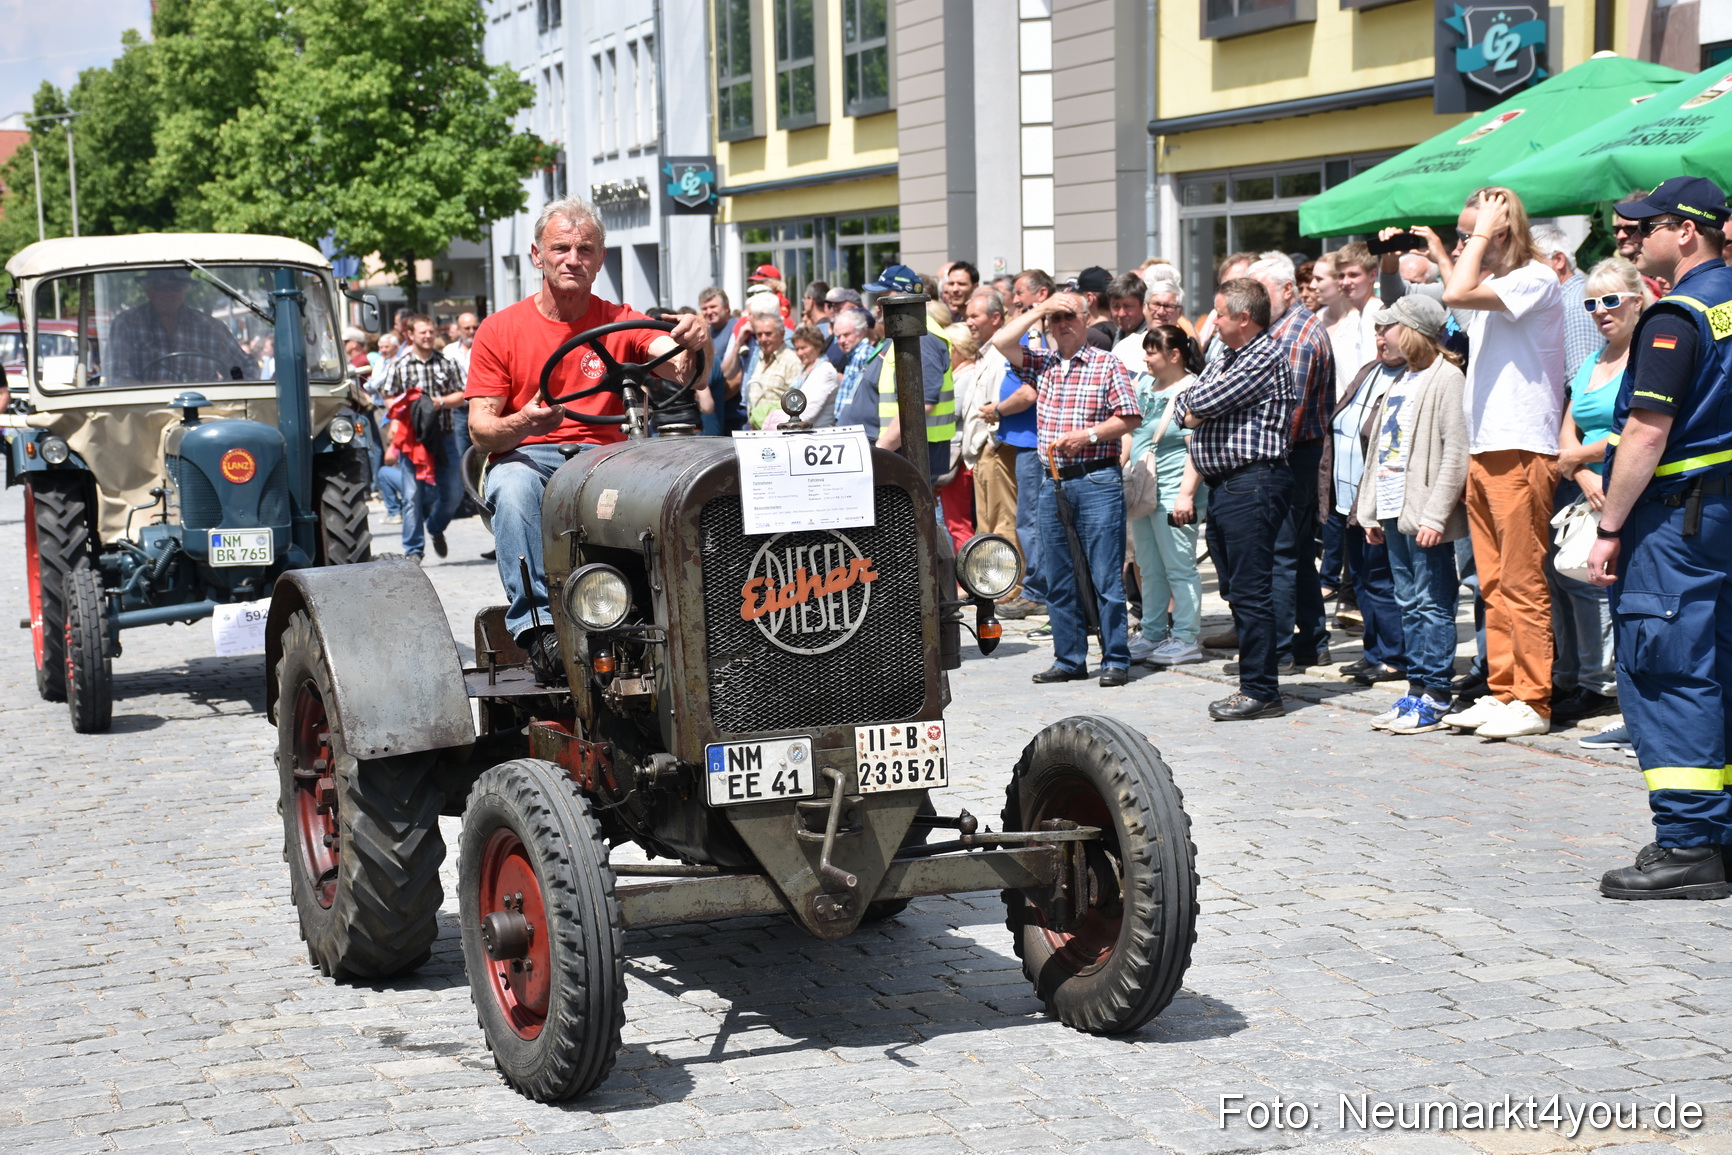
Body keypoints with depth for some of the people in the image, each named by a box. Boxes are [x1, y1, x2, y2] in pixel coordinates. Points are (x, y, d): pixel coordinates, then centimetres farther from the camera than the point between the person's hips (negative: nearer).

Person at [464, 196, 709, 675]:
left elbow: (682, 369, -12)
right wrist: (522, 425, -26)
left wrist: (696, 345, -37)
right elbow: (480, 428, -2)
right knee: (513, 488, -37)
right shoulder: (499, 330, 4)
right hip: (524, 456, -1)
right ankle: (537, 624, -41)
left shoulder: (620, 323, 7)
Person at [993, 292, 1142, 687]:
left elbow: (1130, 418, -4)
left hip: (1097, 481, -5)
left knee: (1106, 577, -5)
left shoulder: (1107, 365, 1)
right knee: (1058, 579, 7)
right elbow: (1001, 341, 2)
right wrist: (1039, 310, 2)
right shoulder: (1042, 363, 14)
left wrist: (1088, 435, -15)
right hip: (1053, 482, 5)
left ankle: (1116, 660, 1)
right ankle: (1069, 660, 15)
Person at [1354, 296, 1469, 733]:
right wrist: (1372, 510, 16)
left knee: (1431, 605, -5)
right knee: (1409, 604, 11)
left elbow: (1456, 454, -16)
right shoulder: (1400, 381, 19)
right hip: (1394, 512, 9)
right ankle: (1417, 689, 16)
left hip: (1424, 516, -9)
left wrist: (1435, 515, -21)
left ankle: (1435, 698, -2)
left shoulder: (1446, 378, -10)